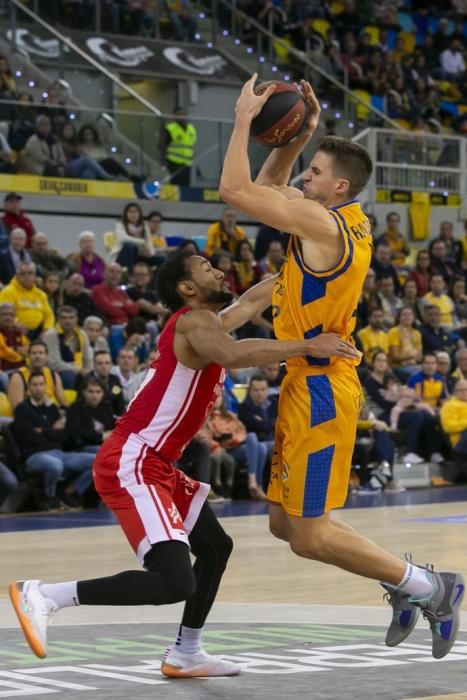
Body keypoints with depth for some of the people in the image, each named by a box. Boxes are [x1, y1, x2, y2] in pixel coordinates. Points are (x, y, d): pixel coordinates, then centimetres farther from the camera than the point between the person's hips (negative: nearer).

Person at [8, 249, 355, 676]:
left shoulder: (206, 323, 17)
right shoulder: (194, 320, -12)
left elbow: (255, 299, 36)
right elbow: (233, 355, -34)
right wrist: (307, 347, -32)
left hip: (154, 464, 11)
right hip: (130, 464, -11)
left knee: (216, 548, 24)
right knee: (175, 581, -21)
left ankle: (185, 655, 32)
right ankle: (43, 596, -15)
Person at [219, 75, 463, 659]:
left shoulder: (322, 222, -18)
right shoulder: (345, 217, 10)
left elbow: (234, 190, -21)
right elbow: (267, 188, 24)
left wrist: (244, 118, -11)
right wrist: (298, 138, 11)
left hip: (319, 390, -10)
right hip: (309, 385, 10)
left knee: (309, 536, -6)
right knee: (284, 523, 14)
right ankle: (403, 584, 19)